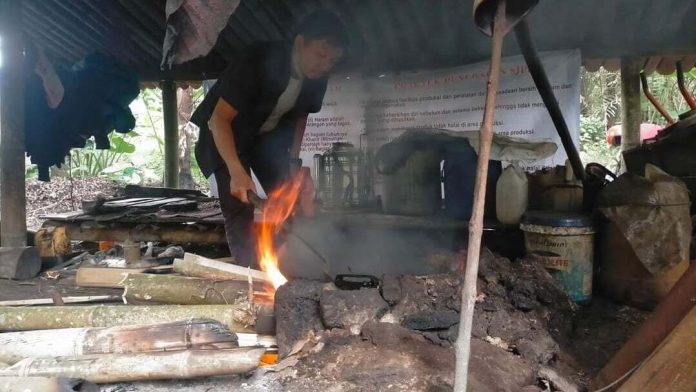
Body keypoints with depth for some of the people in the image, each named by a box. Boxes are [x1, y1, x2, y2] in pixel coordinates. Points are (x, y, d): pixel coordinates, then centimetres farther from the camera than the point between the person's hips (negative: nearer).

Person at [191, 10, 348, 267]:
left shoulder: (317, 78, -15)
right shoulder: (259, 62, -33)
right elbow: (220, 117, -34)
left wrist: (293, 159, -1)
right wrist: (237, 172, -43)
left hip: (268, 135, 5)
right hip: (227, 133, -5)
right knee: (239, 208, -13)